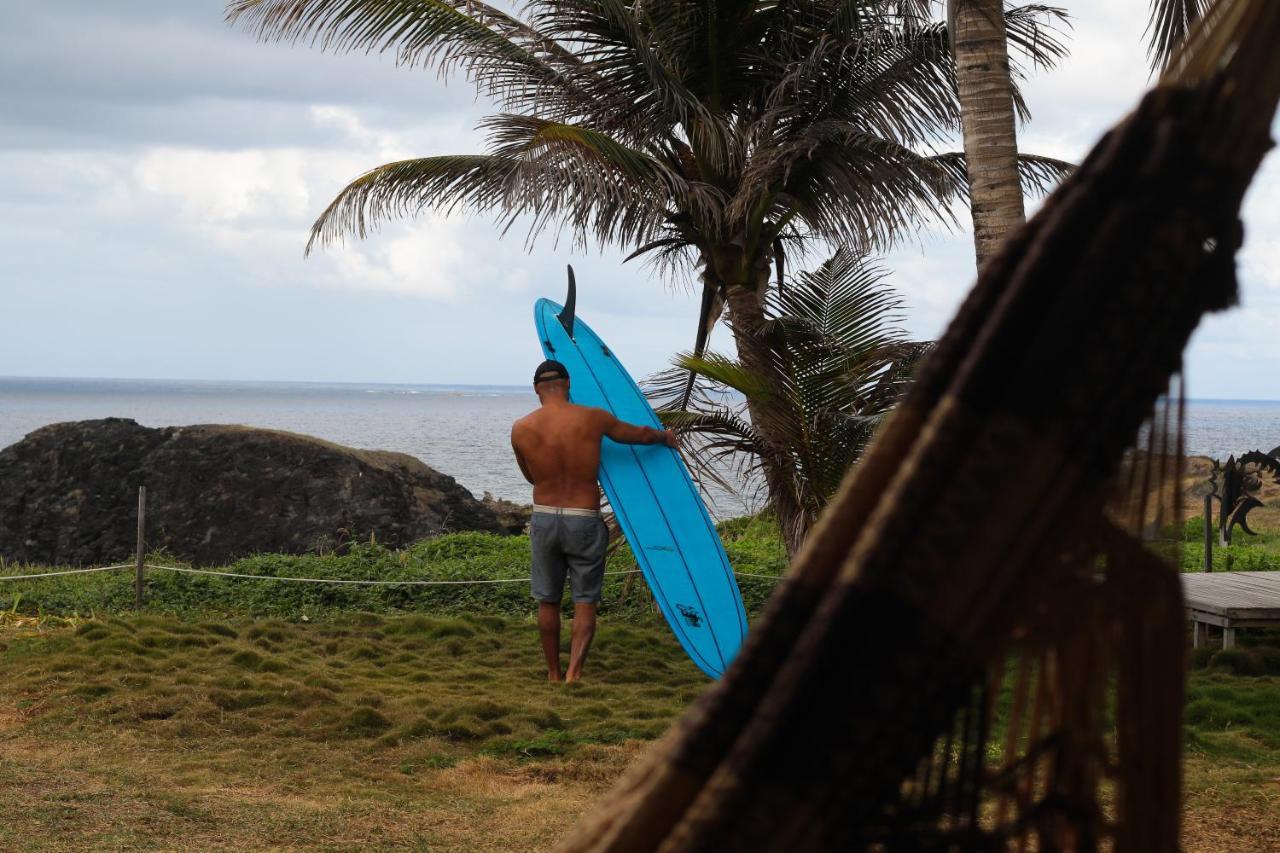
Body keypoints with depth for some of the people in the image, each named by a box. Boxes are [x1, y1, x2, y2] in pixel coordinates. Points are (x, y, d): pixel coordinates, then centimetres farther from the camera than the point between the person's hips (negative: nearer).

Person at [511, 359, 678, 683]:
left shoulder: (521, 429, -4)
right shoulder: (593, 419, -6)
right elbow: (641, 434, 11)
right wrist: (666, 437, 33)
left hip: (544, 519, 2)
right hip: (585, 521, -2)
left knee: (548, 601, 15)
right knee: (585, 602, 5)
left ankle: (554, 674, 24)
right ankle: (574, 673, -9)